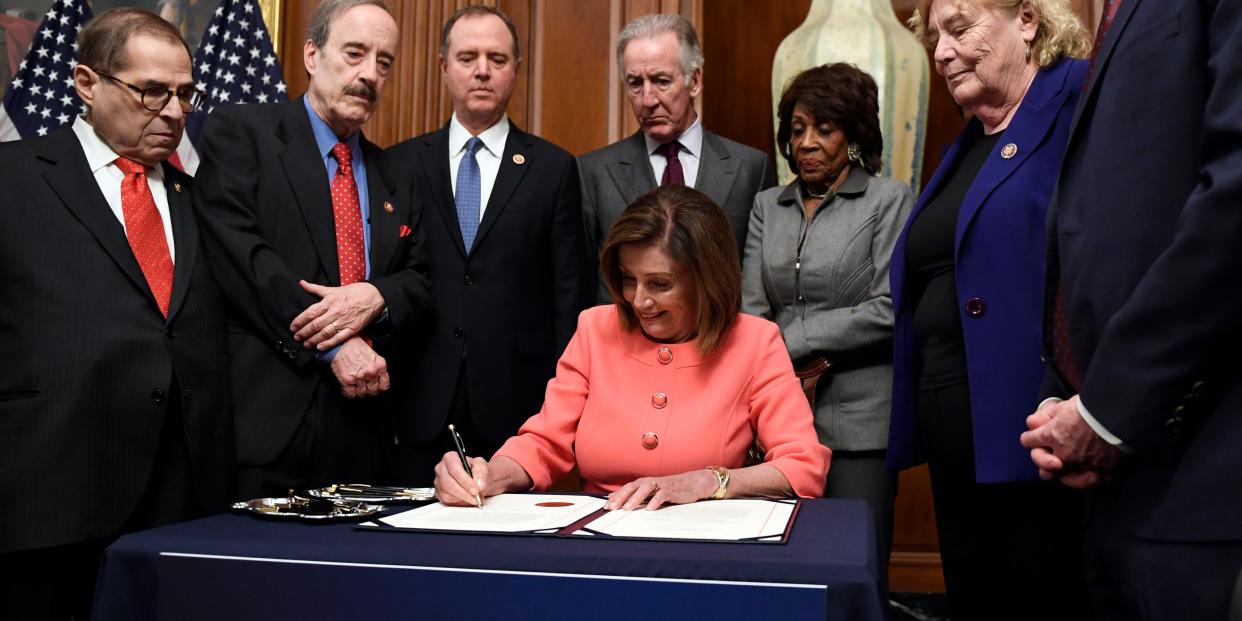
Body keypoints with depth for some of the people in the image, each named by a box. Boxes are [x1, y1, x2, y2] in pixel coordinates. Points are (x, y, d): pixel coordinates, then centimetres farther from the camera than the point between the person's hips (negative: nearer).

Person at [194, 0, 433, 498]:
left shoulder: (389, 175, 17)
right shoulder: (239, 133, 1)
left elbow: (420, 279, 13)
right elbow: (241, 256, -12)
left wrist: (375, 297, -10)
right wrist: (335, 346, -15)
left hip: (362, 423, 5)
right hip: (266, 414, -5)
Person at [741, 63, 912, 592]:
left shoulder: (890, 201, 1)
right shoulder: (768, 206, 13)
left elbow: (889, 309, -9)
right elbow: (751, 308, 5)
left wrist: (792, 340, -7)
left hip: (859, 417, -3)